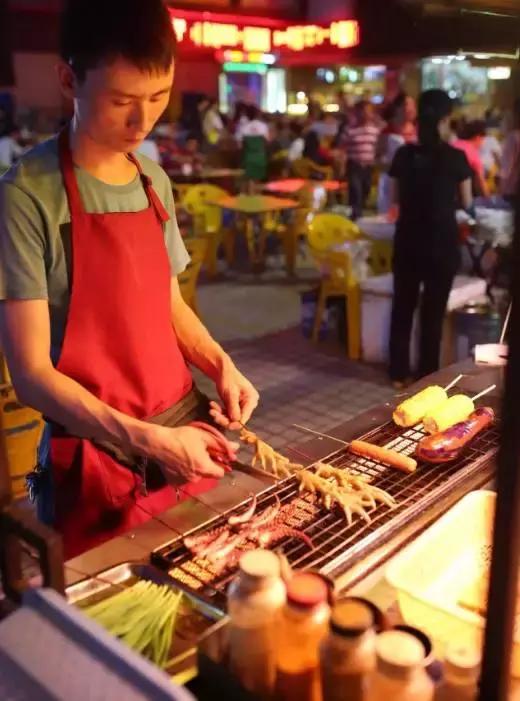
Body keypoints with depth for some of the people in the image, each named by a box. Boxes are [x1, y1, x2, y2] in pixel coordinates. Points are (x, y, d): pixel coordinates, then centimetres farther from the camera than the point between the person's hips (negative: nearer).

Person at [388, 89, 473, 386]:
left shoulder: (404, 154, -1)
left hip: (408, 241, 3)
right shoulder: (456, 157, -9)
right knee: (434, 311, 7)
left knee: (403, 306, 13)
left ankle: (399, 373, 20)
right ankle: (427, 377, 14)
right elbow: (466, 203, 2)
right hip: (442, 243, -3)